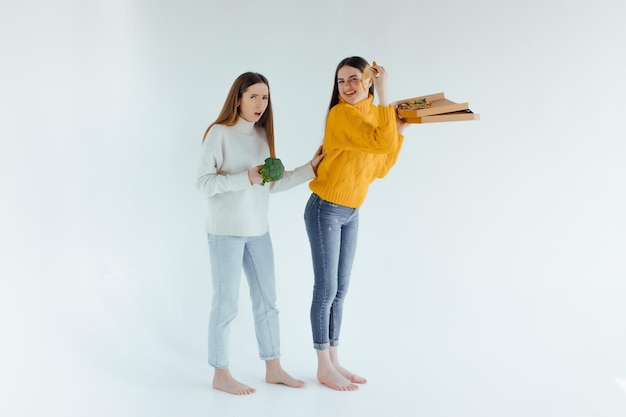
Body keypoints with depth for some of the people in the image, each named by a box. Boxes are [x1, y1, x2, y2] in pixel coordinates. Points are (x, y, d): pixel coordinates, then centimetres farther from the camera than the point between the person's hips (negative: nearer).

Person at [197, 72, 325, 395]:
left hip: (258, 231, 7)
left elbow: (272, 184, 12)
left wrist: (309, 169, 6)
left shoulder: (262, 135, 9)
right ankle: (221, 374, 16)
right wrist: (246, 177, -23)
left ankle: (273, 368, 24)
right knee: (226, 303, 2)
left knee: (267, 301, 12)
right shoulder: (219, 133, -9)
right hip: (226, 231, -6)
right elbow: (203, 183, -13)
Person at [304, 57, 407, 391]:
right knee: (326, 289, 0)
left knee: (340, 289, 13)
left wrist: (400, 130, 3)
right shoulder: (341, 114, -19)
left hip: (351, 212, 8)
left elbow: (380, 169, 9)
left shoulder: (377, 113, 6)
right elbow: (382, 142, -31)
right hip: (325, 210, -8)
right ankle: (324, 368, 13)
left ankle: (333, 361, 25)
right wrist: (384, 94, -26)